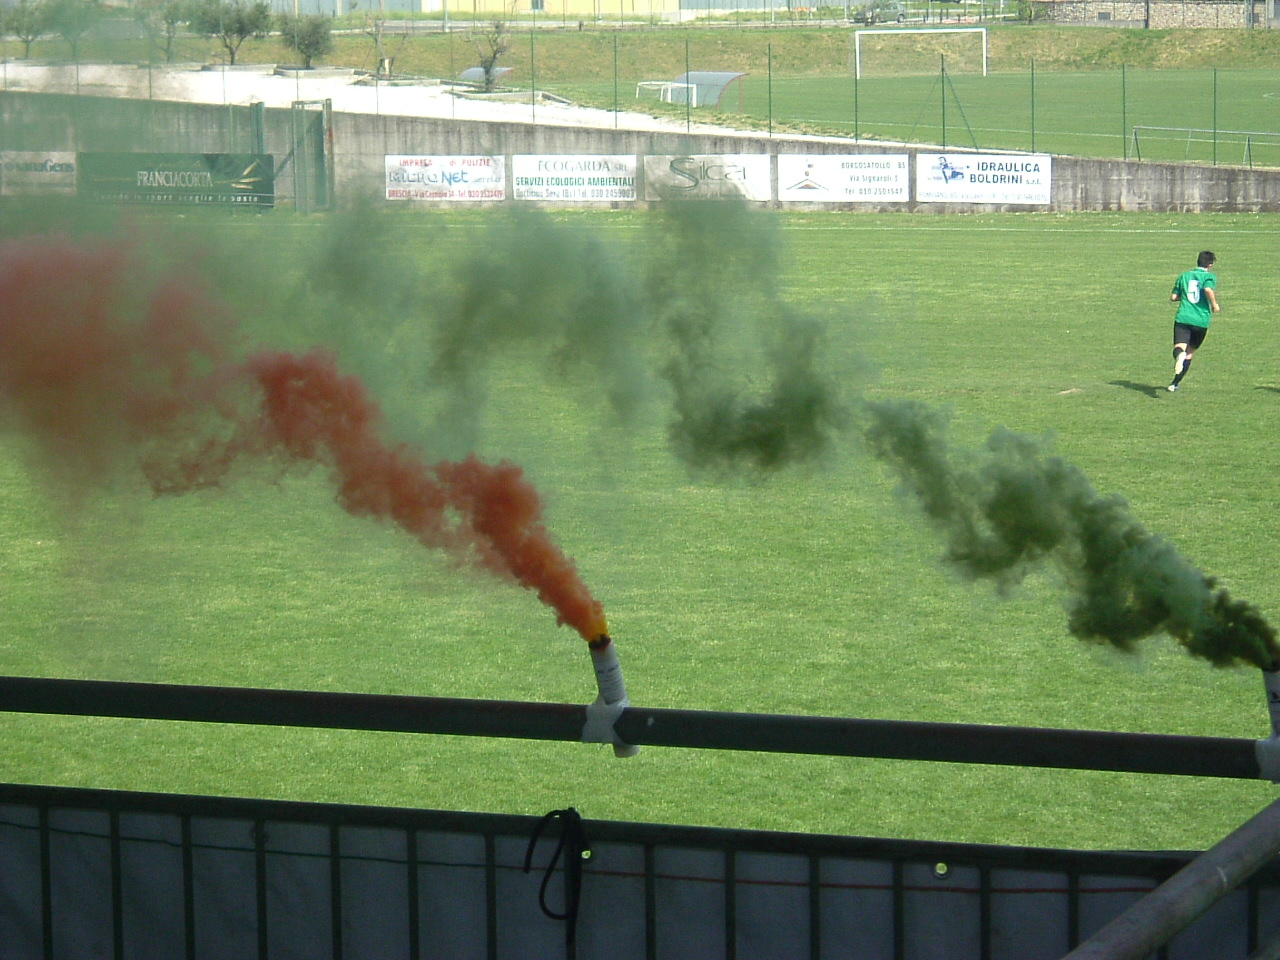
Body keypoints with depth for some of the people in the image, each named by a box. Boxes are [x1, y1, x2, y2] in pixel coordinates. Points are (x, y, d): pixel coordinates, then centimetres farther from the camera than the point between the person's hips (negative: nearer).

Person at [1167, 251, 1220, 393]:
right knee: (1190, 352, 15)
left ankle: (1179, 354, -54)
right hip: (1201, 320, -1)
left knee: (1179, 347, -15)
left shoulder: (1184, 276, 14)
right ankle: (1175, 383, 16)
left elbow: (1173, 297, 14)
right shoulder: (1209, 276, 2)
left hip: (1183, 318, 1)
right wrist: (1214, 305, -2)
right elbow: (1208, 290, -19)